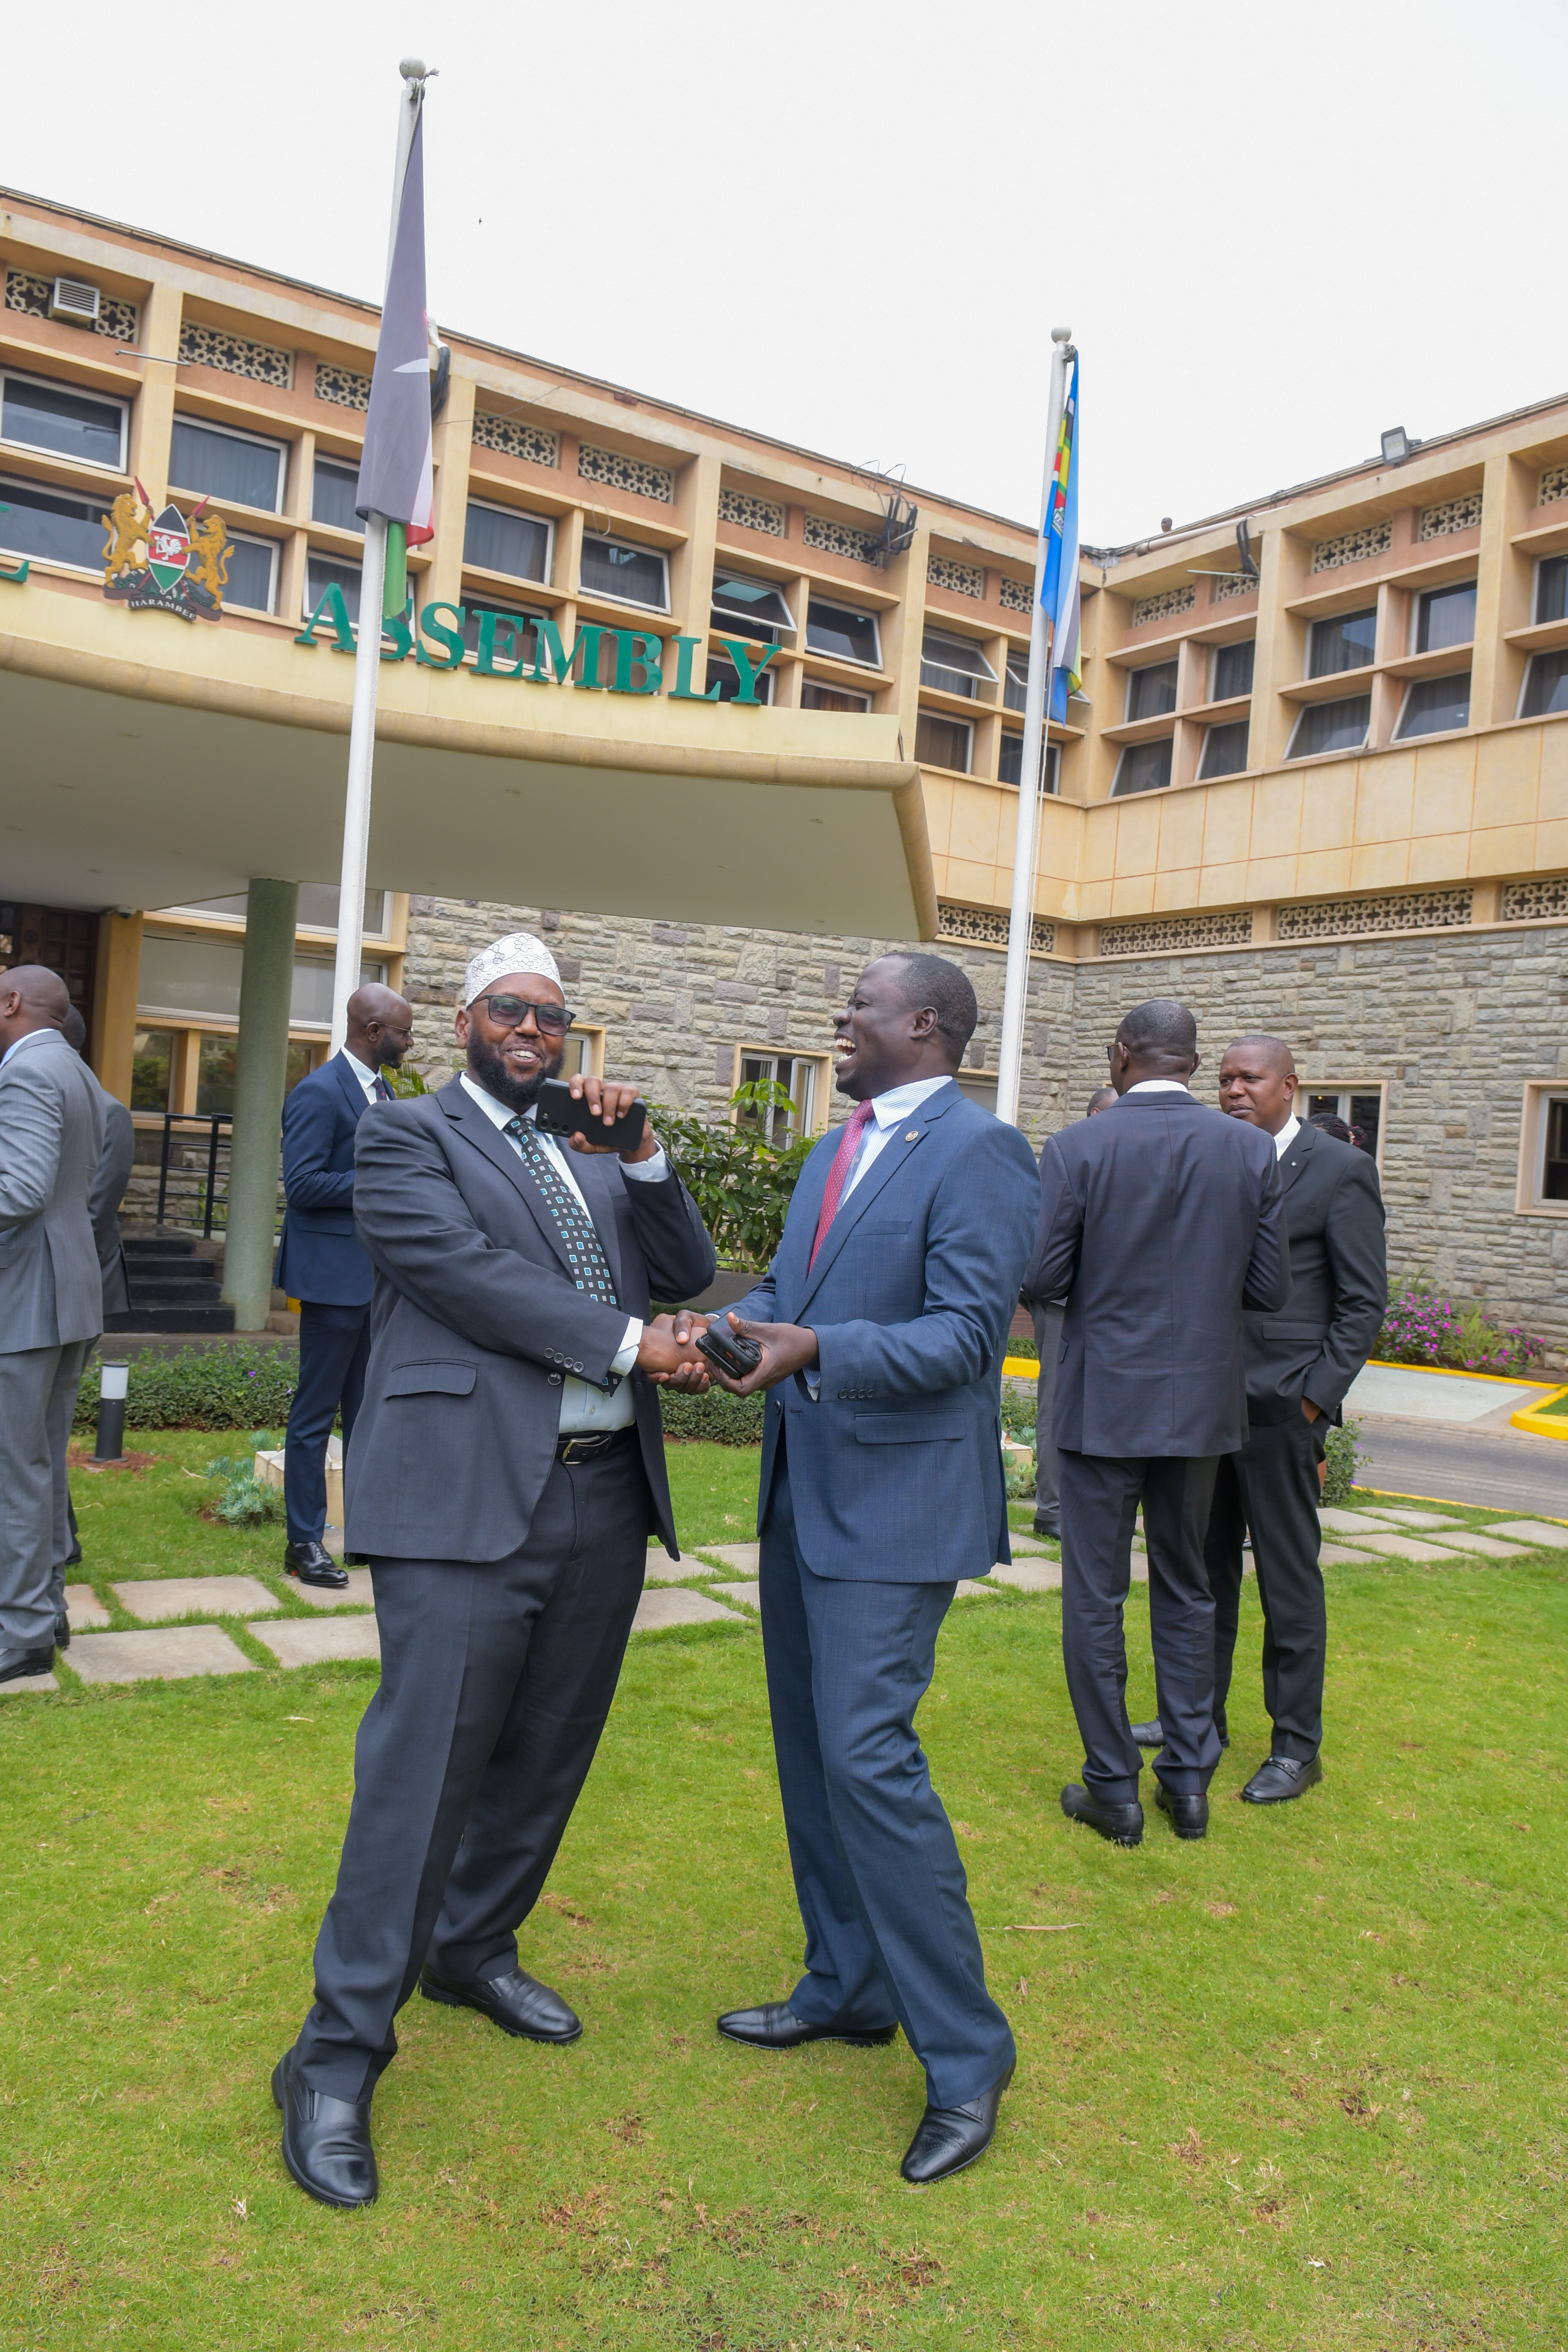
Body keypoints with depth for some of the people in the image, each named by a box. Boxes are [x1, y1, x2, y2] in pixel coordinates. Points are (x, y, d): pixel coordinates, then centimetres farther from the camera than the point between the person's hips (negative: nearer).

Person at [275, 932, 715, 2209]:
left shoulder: (597, 1156, 20)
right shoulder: (406, 1134, 2)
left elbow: (687, 1272, 11)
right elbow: (464, 1269, -13)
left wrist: (640, 1153, -3)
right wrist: (625, 1340, -12)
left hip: (607, 1495, 7)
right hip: (468, 1494, -6)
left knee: (548, 1754, 15)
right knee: (425, 1765, -6)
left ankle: (474, 1949, 37)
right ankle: (338, 2057, 7)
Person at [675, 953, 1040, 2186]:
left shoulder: (979, 1149, -13)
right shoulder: (837, 1150, 15)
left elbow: (967, 1335, -20)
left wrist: (819, 1350, -30)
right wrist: (728, 1325, -2)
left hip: (899, 1500, -9)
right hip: (804, 1490, 9)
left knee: (867, 1755, -11)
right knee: (810, 1749, 17)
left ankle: (966, 2054, 5)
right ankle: (848, 1988, 34)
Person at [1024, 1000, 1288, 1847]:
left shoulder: (1076, 1149, -12)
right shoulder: (1250, 1150, -3)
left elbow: (1041, 1279, -12)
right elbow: (1270, 1287, -1)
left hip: (1103, 1402, -3)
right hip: (1202, 1400, 4)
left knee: (1095, 1597, 8)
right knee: (1185, 1591, 18)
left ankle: (1112, 1789, 17)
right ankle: (1190, 1778, 25)